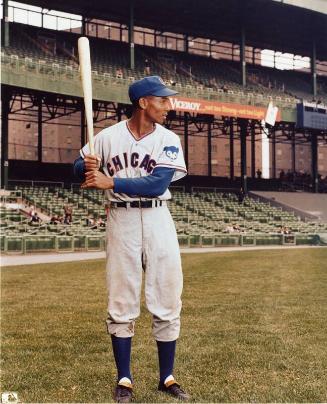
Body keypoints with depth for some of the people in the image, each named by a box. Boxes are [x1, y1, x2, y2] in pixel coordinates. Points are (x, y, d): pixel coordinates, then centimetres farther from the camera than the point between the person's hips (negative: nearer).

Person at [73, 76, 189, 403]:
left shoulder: (169, 140, -2)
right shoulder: (108, 136, -1)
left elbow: (158, 183, -15)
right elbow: (80, 169, 9)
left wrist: (110, 182, -20)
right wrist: (87, 167, -15)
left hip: (157, 219, 1)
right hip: (121, 220, -1)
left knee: (167, 302, 3)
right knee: (121, 304, 4)